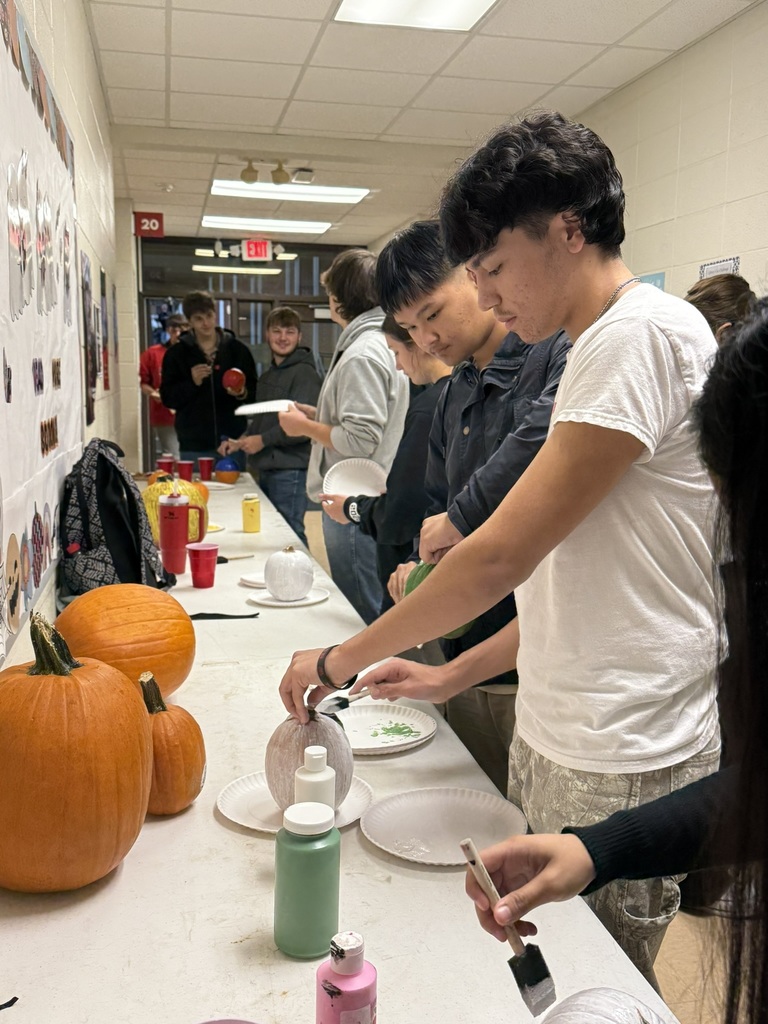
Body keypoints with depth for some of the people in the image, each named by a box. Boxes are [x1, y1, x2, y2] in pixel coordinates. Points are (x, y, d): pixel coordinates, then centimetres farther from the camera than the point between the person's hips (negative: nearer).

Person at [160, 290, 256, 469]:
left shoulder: (238, 350, 7)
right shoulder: (177, 354, 5)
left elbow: (255, 391, 9)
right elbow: (167, 398, 2)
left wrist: (243, 393, -13)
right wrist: (192, 383, -15)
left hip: (232, 440, 1)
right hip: (194, 445, -1)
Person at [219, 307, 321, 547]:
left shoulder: (305, 373, -9)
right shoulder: (267, 376, 20)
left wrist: (263, 440, -15)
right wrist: (241, 441, 14)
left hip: (290, 470, -9)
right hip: (266, 470, 9)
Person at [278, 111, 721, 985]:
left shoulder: (642, 332, -17)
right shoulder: (599, 349, 14)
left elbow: (501, 560, -21)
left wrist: (339, 662, -9)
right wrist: (454, 675, 11)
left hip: (619, 772, -9)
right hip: (555, 742, 9)